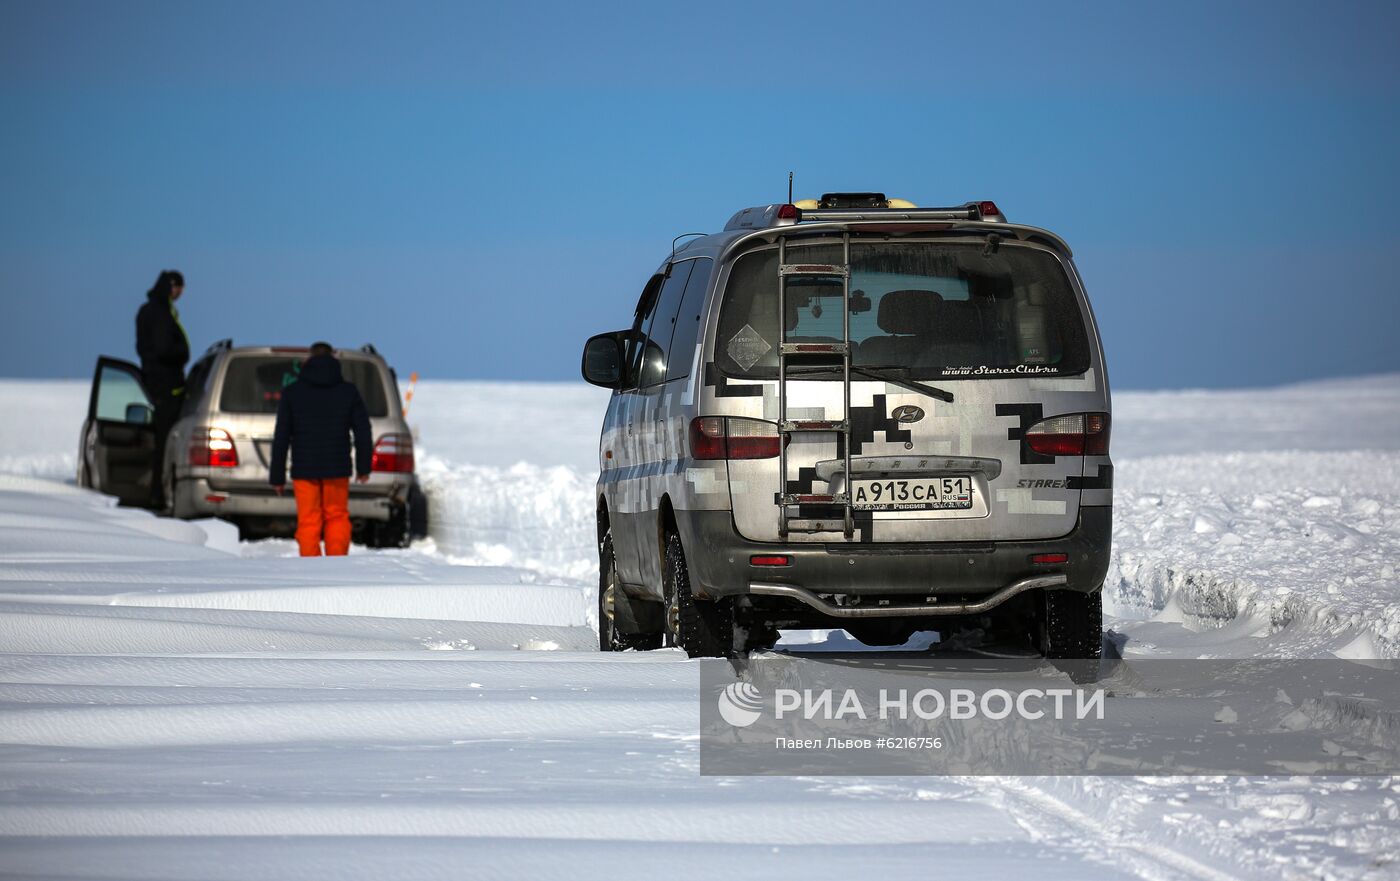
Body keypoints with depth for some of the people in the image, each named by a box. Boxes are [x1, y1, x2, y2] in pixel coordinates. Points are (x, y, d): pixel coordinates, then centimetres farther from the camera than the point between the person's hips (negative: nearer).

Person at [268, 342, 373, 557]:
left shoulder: (292, 393, 0)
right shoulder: (349, 392, 2)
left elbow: (281, 438, -2)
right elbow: (363, 433, 5)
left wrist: (277, 476, 3)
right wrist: (364, 467, 18)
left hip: (304, 469, -1)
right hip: (337, 470, 1)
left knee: (308, 522, 3)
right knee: (337, 518, 12)